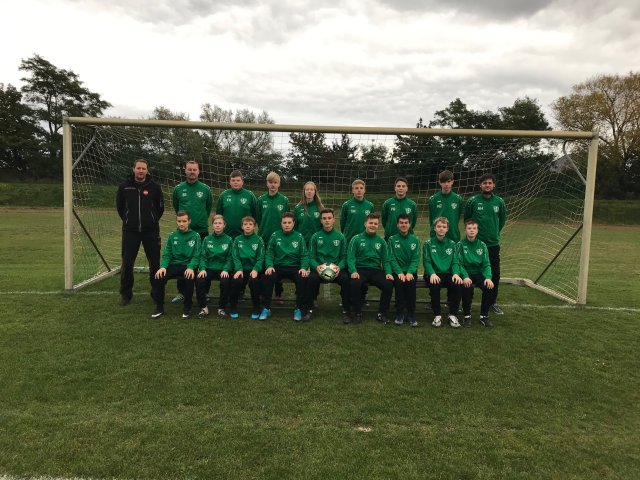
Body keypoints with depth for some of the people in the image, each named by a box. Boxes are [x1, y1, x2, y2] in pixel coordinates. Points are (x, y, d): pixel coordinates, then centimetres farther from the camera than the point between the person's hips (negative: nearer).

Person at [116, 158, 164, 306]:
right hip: (130, 231, 1)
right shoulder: (124, 186, 0)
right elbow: (120, 206, 13)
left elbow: (160, 207, 9)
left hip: (151, 231, 0)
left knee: (155, 262, 4)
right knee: (127, 263, 3)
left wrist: (153, 220, 8)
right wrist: (128, 220, 11)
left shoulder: (154, 187, -2)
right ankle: (126, 294, 16)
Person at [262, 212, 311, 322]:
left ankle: (299, 309, -11)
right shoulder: (275, 236, 6)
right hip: (278, 267, 0)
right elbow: (269, 253, 4)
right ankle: (266, 308, -13)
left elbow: (304, 255, 3)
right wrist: (269, 266, -15)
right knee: (268, 277, -30)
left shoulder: (299, 237, 5)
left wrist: (304, 268, -15)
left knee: (302, 278, -31)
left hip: (295, 267, 0)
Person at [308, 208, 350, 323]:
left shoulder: (340, 237, 9)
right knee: (312, 278, -34)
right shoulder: (315, 237, 8)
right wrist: (317, 266, -17)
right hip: (319, 268, 0)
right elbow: (311, 257, 4)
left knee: (346, 279, -31)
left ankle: (346, 311, -14)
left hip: (336, 268, 0)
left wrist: (339, 267, -15)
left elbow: (344, 256, 6)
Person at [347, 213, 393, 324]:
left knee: (388, 284, -26)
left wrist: (388, 273, -6)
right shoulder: (356, 239, 5)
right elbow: (350, 258, -2)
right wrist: (353, 271, -20)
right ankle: (357, 313, -14)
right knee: (355, 283, -34)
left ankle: (382, 313, -5)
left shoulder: (381, 241, 15)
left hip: (376, 270, 3)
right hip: (360, 269, -2)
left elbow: (385, 260, 13)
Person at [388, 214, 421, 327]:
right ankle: (399, 313, -17)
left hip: (411, 271, 1)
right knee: (399, 282, -31)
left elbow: (416, 259, -1)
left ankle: (411, 314, -17)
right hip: (397, 271, -1)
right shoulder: (392, 239, 4)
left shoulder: (415, 240, 7)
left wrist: (410, 272, -18)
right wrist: (399, 272, -19)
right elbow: (391, 258, -4)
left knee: (411, 283, -29)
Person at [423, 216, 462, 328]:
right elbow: (426, 261, -4)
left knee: (456, 285, -30)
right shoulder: (428, 243, 5)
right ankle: (437, 315, -17)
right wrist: (432, 274, -24)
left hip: (448, 274, 2)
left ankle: (453, 315, -14)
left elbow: (455, 262, 5)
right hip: (433, 274, -2)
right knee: (434, 285, -34)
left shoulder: (452, 244, 12)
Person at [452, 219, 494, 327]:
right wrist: (465, 276, -27)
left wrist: (488, 277, -19)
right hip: (466, 274, -3)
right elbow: (458, 263, -11)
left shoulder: (482, 245, 4)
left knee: (489, 287, -25)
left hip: (479, 273, 3)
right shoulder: (460, 245, -3)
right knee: (467, 287, -33)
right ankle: (467, 315, -12)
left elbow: (486, 264, 0)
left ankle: (484, 315, -6)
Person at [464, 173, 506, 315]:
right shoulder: (473, 201, -5)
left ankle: (493, 302, 21)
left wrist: (495, 232, 14)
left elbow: (502, 219, 16)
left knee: (495, 273, 5)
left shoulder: (499, 201, 2)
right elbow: (466, 219, 6)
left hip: (493, 244, 2)